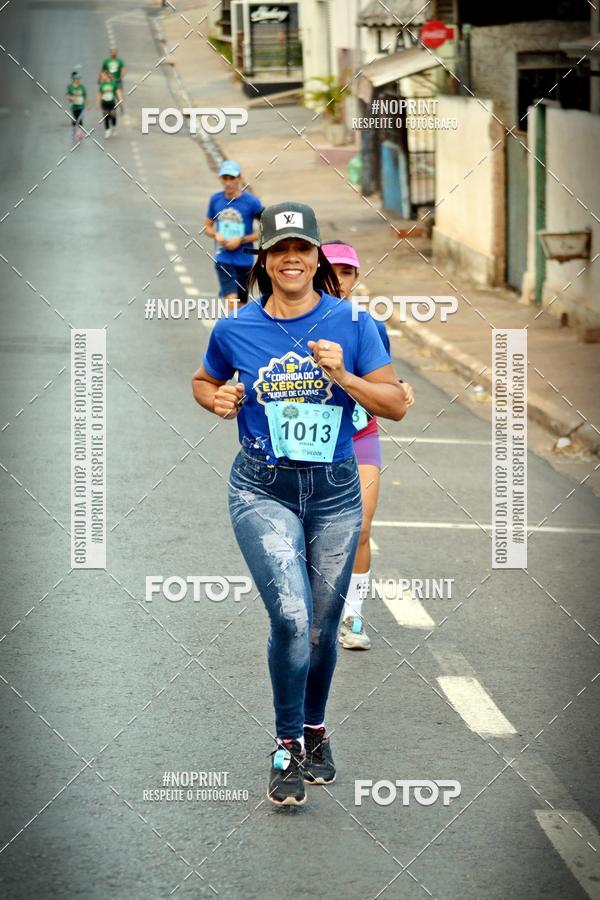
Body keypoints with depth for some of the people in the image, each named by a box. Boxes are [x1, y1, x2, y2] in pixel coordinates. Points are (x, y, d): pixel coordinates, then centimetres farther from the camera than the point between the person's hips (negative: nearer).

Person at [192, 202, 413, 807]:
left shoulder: (351, 324, -3)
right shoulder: (234, 331, -1)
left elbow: (396, 405, -3)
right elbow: (203, 382, 18)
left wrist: (343, 376, -18)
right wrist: (217, 400, -4)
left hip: (335, 491, 2)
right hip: (263, 491, -2)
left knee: (322, 626, 12)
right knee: (291, 616, -18)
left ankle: (315, 732, 36)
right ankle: (287, 746, -1)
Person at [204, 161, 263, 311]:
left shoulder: (251, 201, -8)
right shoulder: (216, 199, 1)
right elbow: (207, 226, 15)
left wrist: (241, 240, -13)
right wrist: (216, 234, -8)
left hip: (244, 260, 0)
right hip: (223, 259, 0)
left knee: (240, 304, 11)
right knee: (231, 302, -16)